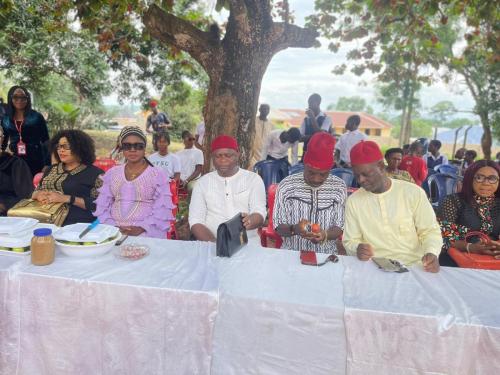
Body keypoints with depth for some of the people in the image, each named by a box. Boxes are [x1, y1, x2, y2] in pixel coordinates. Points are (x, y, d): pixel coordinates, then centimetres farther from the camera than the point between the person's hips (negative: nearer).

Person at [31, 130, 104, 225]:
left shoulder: (95, 173, -2)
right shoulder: (50, 169, 19)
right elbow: (35, 192, 22)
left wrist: (67, 198, -16)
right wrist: (38, 195, -2)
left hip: (74, 224, -6)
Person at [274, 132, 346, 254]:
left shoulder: (339, 187, -3)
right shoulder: (286, 186, -7)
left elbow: (339, 227, -1)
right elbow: (278, 227, -4)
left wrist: (325, 235, -22)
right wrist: (294, 229, -25)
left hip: (326, 254, 1)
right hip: (291, 253, 0)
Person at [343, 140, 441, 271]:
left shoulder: (414, 192, -1)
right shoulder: (353, 201, 3)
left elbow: (430, 231, 4)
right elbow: (350, 241, 6)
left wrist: (431, 253, -17)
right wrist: (357, 248, -17)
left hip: (413, 267, 0)